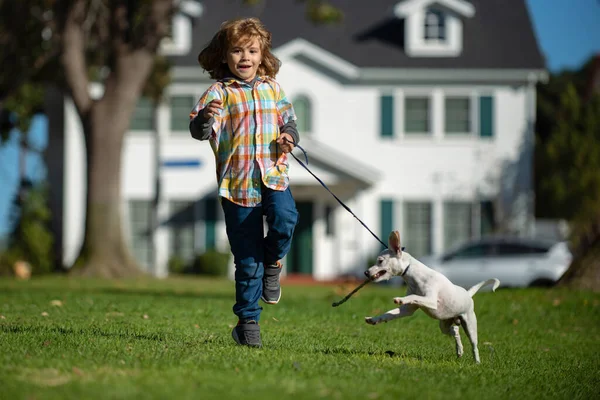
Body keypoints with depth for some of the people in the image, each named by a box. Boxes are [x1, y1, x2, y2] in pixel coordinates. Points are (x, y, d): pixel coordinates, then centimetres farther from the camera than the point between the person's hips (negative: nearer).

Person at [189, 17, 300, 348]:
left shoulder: (272, 89, 11)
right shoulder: (220, 92, -3)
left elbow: (288, 118, 24)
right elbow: (198, 131, -15)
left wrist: (289, 136, 1)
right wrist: (205, 117, -38)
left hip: (273, 175, 2)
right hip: (238, 183, -2)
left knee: (284, 219, -30)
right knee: (247, 259, 2)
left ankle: (272, 262, 3)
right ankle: (247, 321, 16)